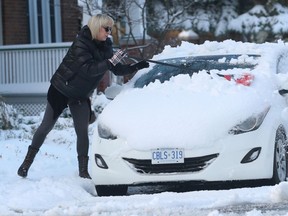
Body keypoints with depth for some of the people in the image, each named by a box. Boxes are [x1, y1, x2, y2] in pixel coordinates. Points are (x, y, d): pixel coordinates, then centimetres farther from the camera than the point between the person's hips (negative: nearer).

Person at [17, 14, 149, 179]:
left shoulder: (105, 46, -3)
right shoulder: (81, 44, -23)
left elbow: (118, 70, 2)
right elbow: (88, 69, -33)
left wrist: (136, 67, -12)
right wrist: (110, 61, -40)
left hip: (81, 96, 5)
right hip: (61, 90, -5)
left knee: (83, 131, -2)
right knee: (46, 127, 2)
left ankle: (84, 170, 1)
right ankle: (28, 161, 14)